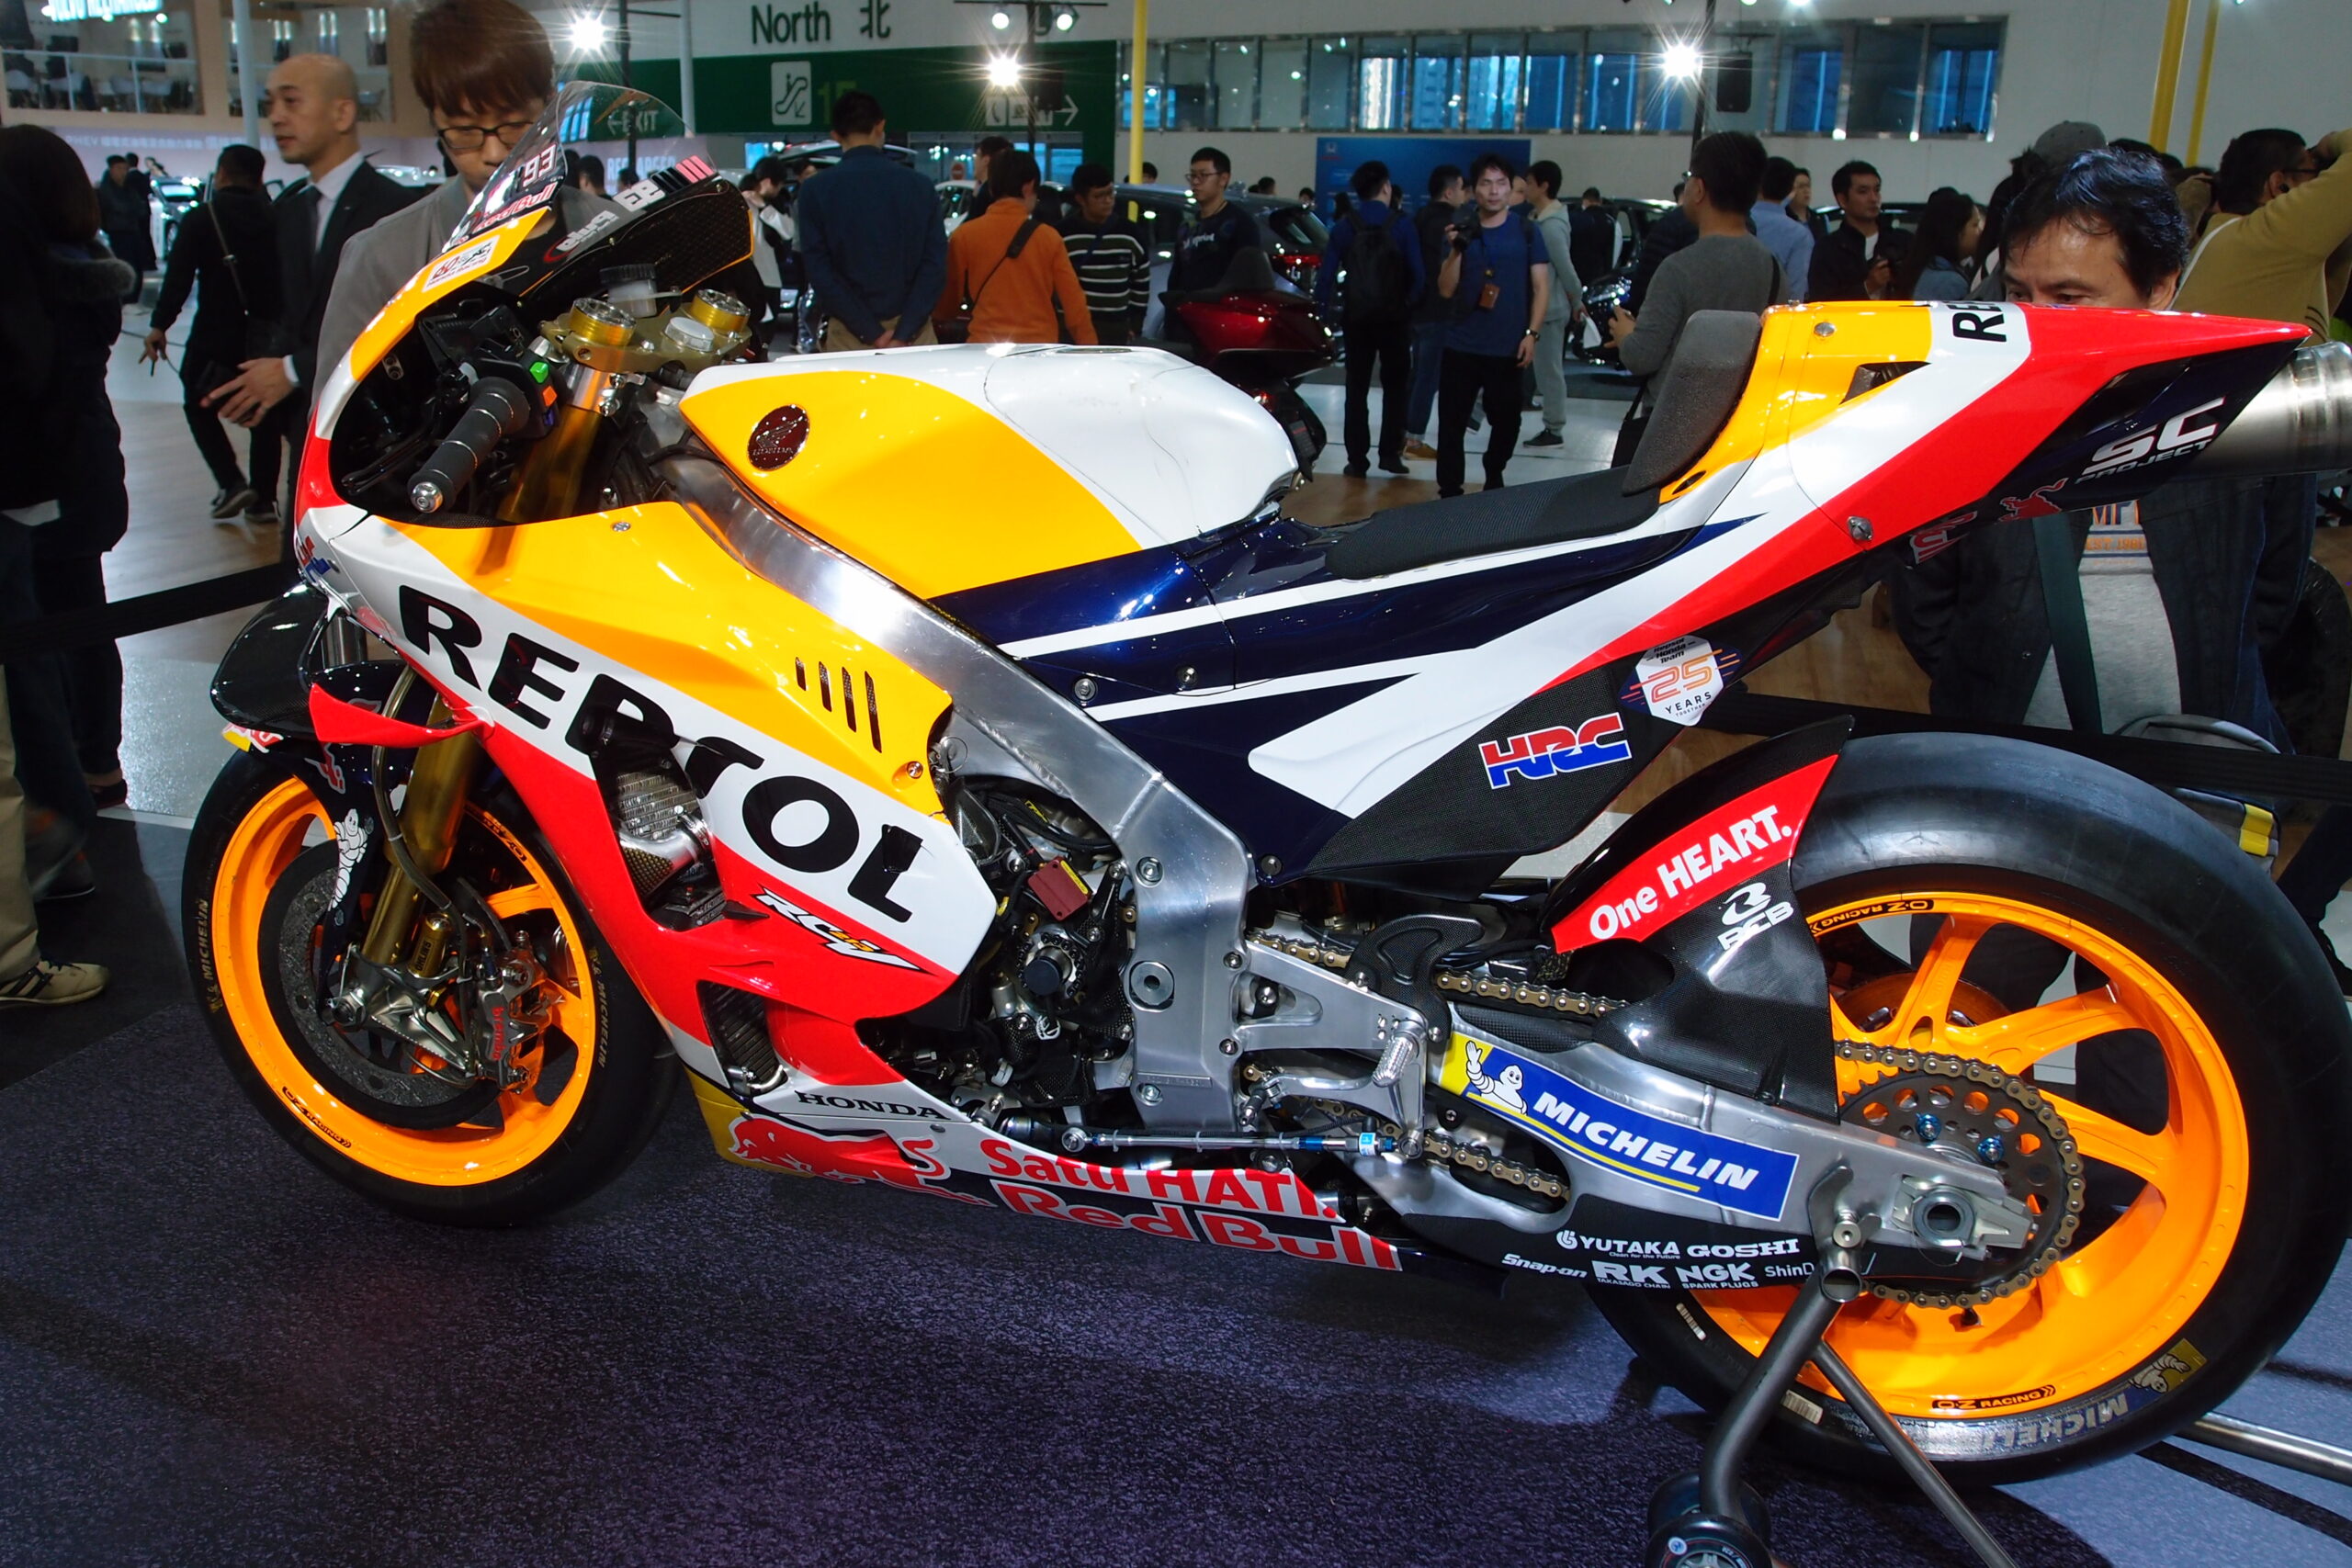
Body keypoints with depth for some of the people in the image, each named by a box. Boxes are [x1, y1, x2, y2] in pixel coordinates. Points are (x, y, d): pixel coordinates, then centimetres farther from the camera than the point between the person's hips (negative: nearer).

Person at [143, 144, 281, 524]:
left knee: (199, 406, 13)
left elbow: (179, 277, -11)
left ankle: (232, 483, -3)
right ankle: (262, 497, 12)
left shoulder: (200, 219, -5)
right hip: (266, 332, 3)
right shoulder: (274, 218, 4)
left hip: (216, 332, -3)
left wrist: (159, 325, -8)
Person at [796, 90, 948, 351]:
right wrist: (904, 333, -9)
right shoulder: (920, 185, 1)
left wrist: (871, 334, -10)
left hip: (849, 337, -1)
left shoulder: (816, 191, -1)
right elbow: (935, 264, -5)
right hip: (914, 330, 1)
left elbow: (819, 271, -8)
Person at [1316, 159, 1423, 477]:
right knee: (1395, 387, 12)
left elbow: (1326, 275, -3)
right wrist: (1410, 306, 2)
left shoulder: (1344, 227, 0)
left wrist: (1322, 315, 2)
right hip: (1394, 319, -1)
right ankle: (1390, 453, 8)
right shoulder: (1401, 225, -5)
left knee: (1356, 390, 7)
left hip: (1356, 319, 1)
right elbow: (1417, 274, -9)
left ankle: (1357, 459, 5)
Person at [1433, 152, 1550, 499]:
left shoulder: (1525, 231, 2)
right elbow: (1446, 290, 1)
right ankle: (1449, 491, 5)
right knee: (1451, 423, -1)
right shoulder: (1462, 230, 6)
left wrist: (1531, 333, -9)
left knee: (1506, 420, 8)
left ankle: (1493, 479, 31)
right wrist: (1456, 251, -14)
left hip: (1508, 348, -1)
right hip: (1461, 346, 1)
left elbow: (1541, 287, 2)